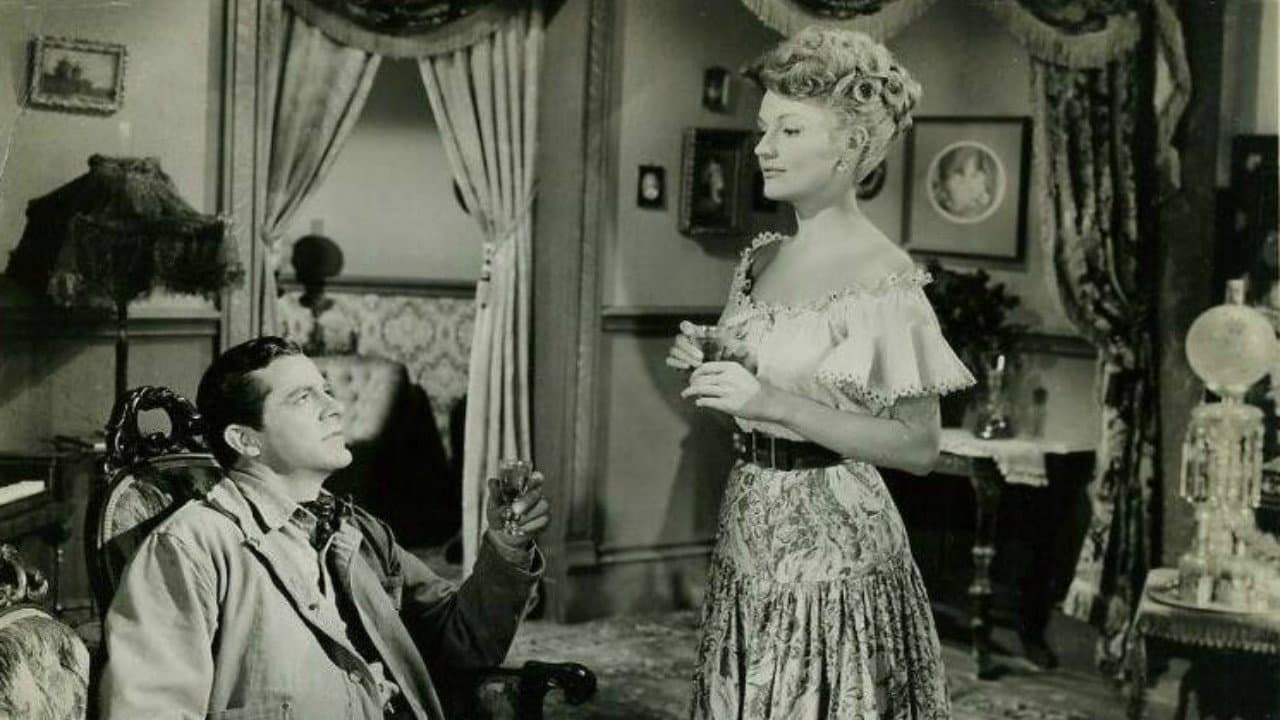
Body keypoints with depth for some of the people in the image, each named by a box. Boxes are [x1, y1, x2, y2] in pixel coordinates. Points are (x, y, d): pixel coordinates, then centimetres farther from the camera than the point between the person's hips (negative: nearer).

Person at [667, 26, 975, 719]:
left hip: (832, 545, -7)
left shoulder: (881, 275, -15)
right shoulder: (762, 257, 7)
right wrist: (704, 366, -2)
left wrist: (774, 404, -22)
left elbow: (919, 447, -17)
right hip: (748, 532, 7)